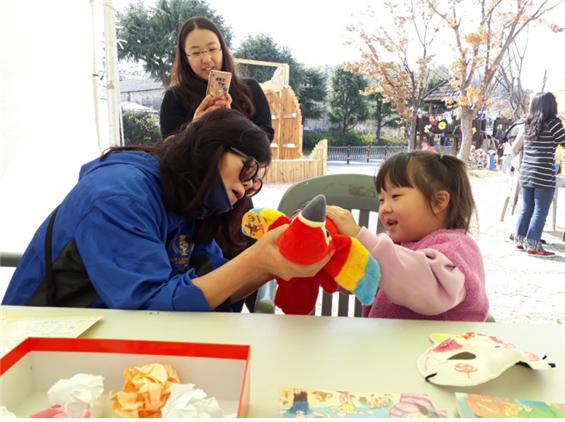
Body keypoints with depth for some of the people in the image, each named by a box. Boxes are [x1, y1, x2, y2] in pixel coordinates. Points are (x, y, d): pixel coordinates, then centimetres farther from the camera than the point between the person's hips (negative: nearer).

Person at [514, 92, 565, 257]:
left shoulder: (528, 123, 9)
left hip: (525, 173, 6)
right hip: (543, 176, -6)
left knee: (526, 208, 14)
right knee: (540, 212, 1)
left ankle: (520, 241, 19)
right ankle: (533, 245, 4)